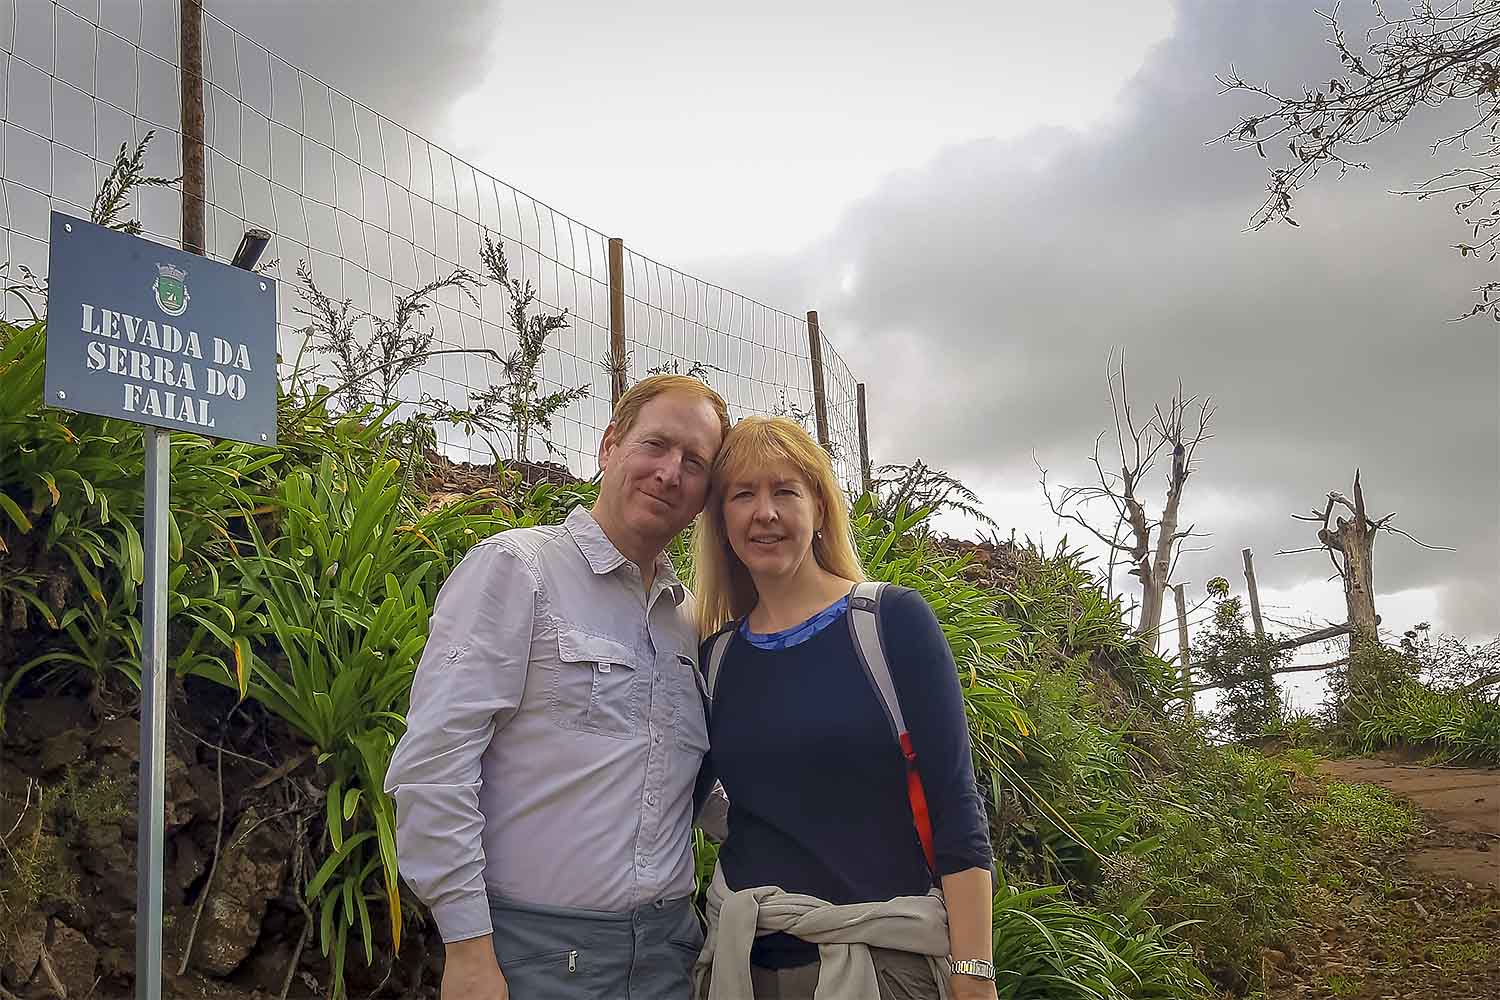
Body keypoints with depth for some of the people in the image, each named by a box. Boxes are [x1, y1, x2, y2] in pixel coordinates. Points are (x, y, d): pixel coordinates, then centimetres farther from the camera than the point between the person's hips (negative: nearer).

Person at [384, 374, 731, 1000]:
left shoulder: (689, 621, 12)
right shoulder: (514, 566, -8)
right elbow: (432, 763, -15)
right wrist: (468, 946, -17)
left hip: (668, 948, 6)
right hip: (537, 949, -6)